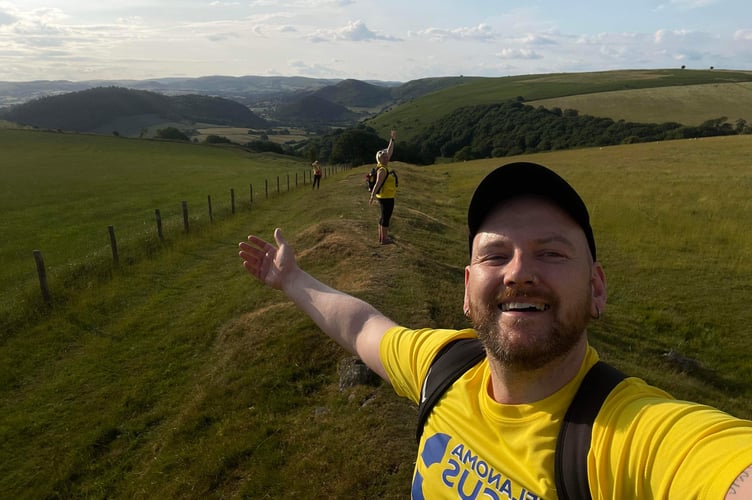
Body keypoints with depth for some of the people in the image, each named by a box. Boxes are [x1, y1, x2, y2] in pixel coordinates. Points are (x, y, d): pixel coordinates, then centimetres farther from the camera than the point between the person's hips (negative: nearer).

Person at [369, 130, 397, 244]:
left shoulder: (383, 166, 6)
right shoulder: (382, 170, -21)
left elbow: (389, 152, 15)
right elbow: (377, 183, -30)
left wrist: (392, 139, 16)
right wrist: (372, 197, -36)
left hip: (383, 197, 10)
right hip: (387, 198, -10)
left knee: (383, 217, 15)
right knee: (386, 218, -3)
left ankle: (381, 237, 22)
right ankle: (384, 239, 4)